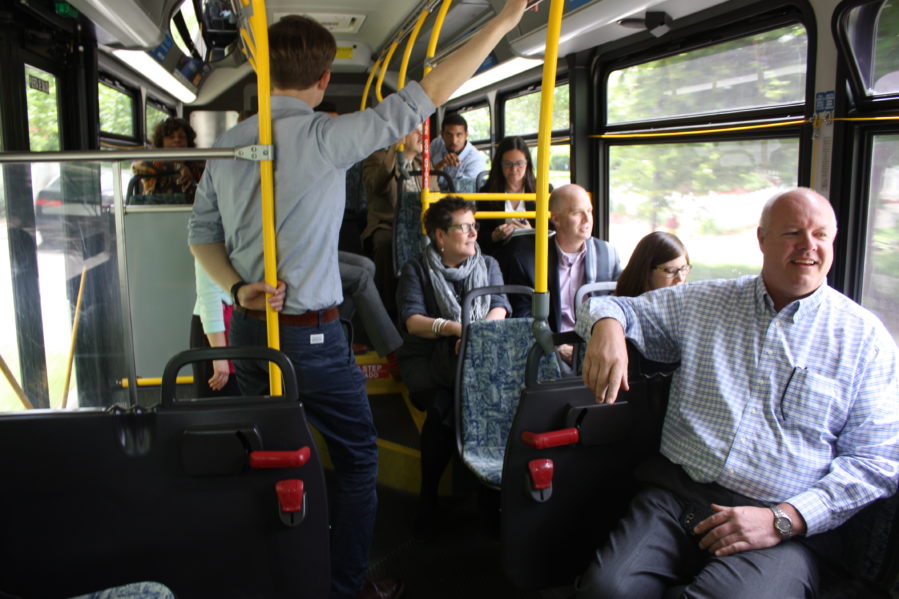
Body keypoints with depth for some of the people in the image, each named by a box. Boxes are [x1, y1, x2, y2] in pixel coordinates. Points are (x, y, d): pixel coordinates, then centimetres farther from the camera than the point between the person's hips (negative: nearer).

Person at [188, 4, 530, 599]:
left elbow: (202, 231, 9)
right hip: (311, 334, -6)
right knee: (358, 457, 11)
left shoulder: (228, 143, 4)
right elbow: (428, 94, -16)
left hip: (247, 328, 7)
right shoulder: (324, 137, -16)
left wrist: (237, 287, -2)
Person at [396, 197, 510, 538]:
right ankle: (428, 498, -12)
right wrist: (454, 327, -23)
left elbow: (500, 308, 0)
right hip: (426, 358, -2)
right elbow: (412, 320, -7)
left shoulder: (488, 265, 15)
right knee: (442, 406, -32)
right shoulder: (416, 269, 6)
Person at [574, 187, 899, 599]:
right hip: (676, 494, 2)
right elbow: (620, 307, 18)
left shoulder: (863, 337, 6)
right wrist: (608, 326, -9)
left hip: (784, 525, -1)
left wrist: (783, 519, -11)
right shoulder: (702, 303, 13)